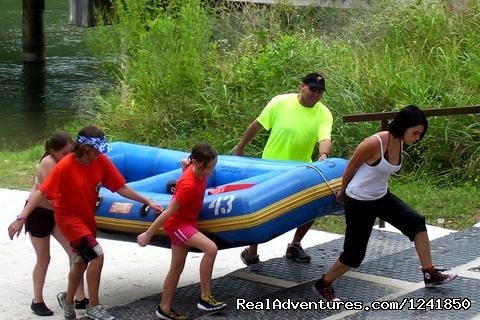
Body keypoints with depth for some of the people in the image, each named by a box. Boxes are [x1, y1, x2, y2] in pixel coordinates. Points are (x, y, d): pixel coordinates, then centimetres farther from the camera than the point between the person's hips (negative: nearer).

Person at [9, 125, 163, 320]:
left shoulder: (101, 161, -13)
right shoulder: (65, 166, -27)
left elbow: (121, 188, -6)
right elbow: (41, 193, -26)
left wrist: (147, 202, -9)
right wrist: (21, 218, -31)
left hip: (87, 216, 7)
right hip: (69, 217, -7)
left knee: (82, 260, 20)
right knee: (97, 255, -17)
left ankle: (67, 300, 44)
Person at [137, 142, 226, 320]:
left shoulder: (196, 170, -8)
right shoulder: (188, 185, -30)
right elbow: (169, 212, -26)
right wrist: (148, 235, -20)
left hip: (186, 223, 9)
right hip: (177, 224, -9)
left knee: (177, 268, 14)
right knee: (211, 248, -25)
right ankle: (205, 298, -19)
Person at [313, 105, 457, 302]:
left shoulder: (399, 144, -3)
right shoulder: (374, 143, -27)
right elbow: (351, 168, -13)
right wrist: (342, 192, 4)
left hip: (382, 197, 8)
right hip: (359, 202, -8)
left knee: (416, 222, -3)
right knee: (355, 253, -2)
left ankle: (430, 274, 4)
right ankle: (324, 284, 20)